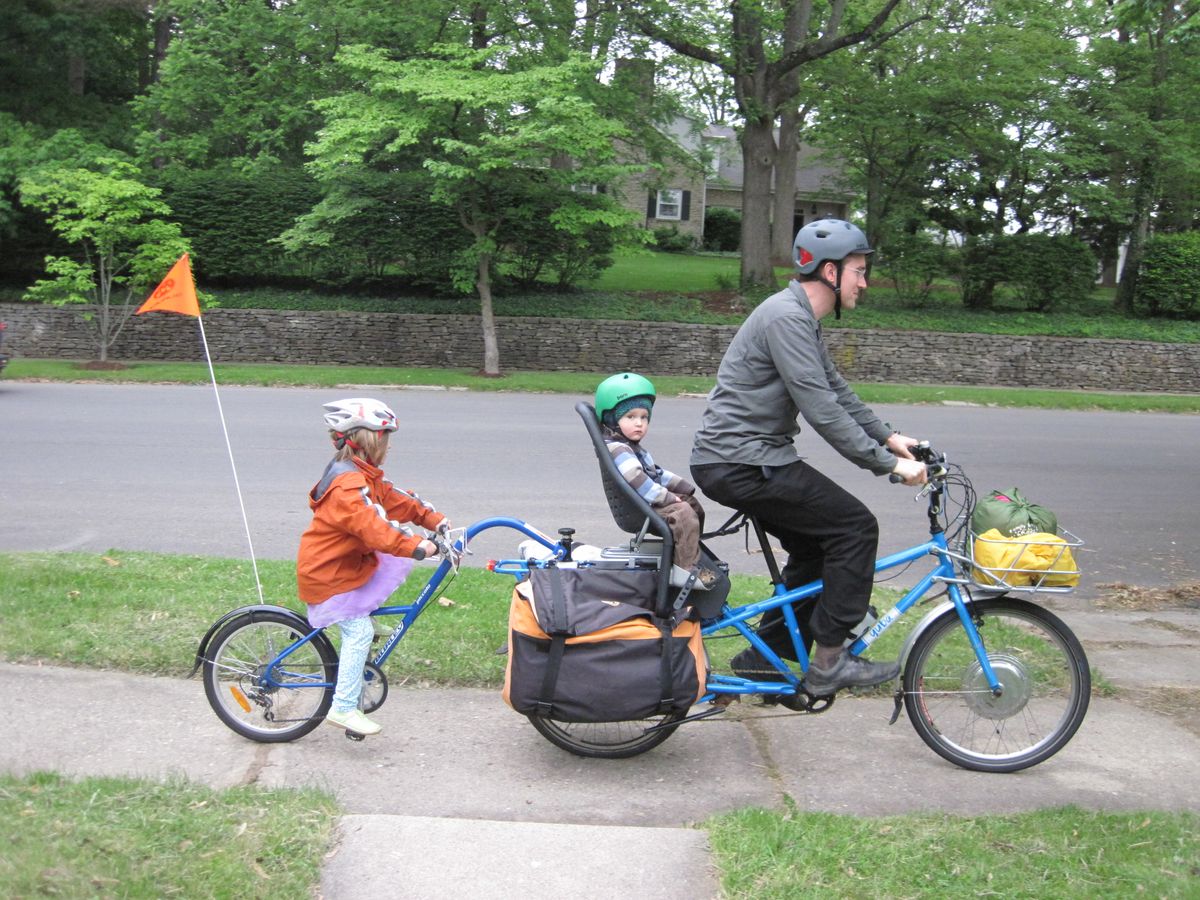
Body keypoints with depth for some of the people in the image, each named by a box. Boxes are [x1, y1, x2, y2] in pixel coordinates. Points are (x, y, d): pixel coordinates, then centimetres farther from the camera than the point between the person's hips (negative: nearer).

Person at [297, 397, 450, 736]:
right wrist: (415, 546, -43)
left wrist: (432, 518, -2)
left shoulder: (364, 475, 8)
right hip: (328, 574, -10)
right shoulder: (347, 484, -27)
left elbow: (394, 500, 9)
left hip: (347, 563, 10)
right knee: (359, 631, -12)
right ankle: (343, 708, -7)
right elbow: (370, 525, -39)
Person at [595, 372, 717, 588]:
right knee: (684, 514, -26)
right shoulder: (617, 450, -17)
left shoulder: (633, 448, 20)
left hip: (649, 501, 11)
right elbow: (637, 481, -27)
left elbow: (656, 472, 22)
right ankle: (687, 568, -26)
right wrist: (667, 498, -24)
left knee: (692, 503, 17)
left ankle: (690, 551, 25)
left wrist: (683, 486, 13)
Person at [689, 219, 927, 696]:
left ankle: (762, 658, 24)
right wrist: (887, 463, -19)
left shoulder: (802, 318, 15)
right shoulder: (787, 318, -19)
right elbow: (822, 411, -23)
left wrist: (888, 437, 14)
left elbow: (835, 389, 22)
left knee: (816, 547, 16)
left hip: (743, 459, 11)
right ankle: (828, 663, -3)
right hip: (742, 464, -11)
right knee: (855, 526, -9)